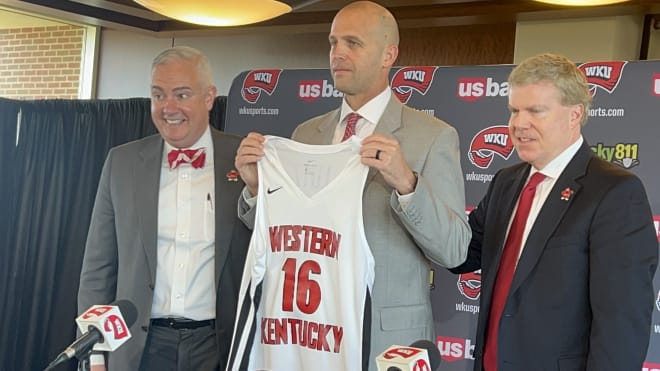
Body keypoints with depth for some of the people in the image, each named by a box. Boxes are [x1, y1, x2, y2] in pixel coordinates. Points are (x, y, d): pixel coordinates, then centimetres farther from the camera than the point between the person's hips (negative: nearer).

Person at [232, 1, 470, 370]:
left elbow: (454, 250, -13)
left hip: (390, 336, -4)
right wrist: (257, 187, -10)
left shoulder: (434, 136, -7)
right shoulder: (306, 134, 7)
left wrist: (407, 182, -27)